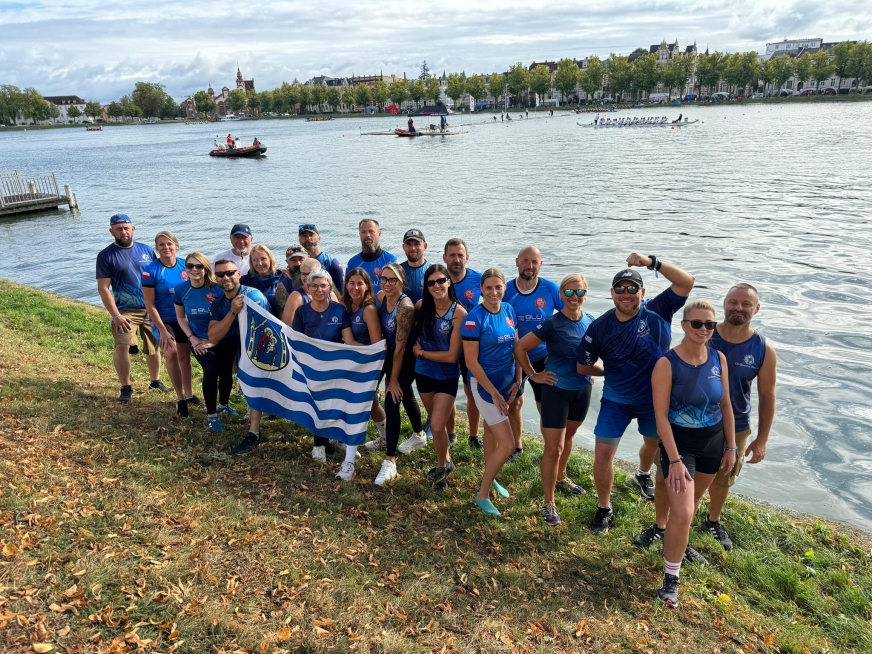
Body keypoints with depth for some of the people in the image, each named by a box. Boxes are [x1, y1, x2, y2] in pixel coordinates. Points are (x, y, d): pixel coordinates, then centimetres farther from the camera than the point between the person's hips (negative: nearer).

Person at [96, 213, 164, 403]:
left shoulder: (146, 250, 5)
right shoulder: (106, 255, -5)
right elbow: (103, 288, -8)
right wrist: (116, 315, -15)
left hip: (151, 309, 3)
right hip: (125, 311, -3)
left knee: (153, 347, 13)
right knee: (122, 346, -19)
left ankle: (155, 381, 33)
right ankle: (126, 387, -5)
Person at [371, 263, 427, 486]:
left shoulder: (405, 307, -28)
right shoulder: (381, 296, -6)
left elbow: (400, 347, -24)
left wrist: (394, 379, -19)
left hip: (407, 358, -8)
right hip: (390, 354, 8)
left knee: (392, 402, -13)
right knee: (405, 395, 25)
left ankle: (390, 461, -8)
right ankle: (419, 435, 49)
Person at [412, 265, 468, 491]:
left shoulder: (458, 313, -20)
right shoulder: (421, 306, -8)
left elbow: (452, 355, -19)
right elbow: (414, 331, 13)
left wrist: (421, 352, -12)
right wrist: (417, 345, -5)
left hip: (447, 376, -4)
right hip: (423, 373, 5)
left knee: (437, 426, -8)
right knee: (435, 421, 19)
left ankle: (442, 466, 19)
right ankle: (446, 460, 42)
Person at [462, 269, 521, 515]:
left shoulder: (509, 310, -1)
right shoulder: (475, 318, -20)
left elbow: (516, 347, 9)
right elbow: (471, 361, -19)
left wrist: (518, 380, 3)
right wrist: (493, 393, -17)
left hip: (506, 381, 6)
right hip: (484, 384, -6)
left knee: (492, 430, 23)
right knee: (507, 444, -7)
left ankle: (490, 478, 43)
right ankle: (482, 495, 11)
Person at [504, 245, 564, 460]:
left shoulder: (551, 289, -13)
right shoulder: (506, 290, -10)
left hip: (543, 358, -2)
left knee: (545, 406, 8)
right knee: (514, 402, 16)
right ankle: (516, 446, 36)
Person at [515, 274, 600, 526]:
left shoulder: (591, 322, -2)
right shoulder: (552, 324, -18)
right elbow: (520, 347, -14)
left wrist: (602, 370, 4)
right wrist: (533, 375, -9)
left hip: (582, 390, 6)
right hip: (556, 390, -5)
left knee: (568, 436, 25)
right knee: (554, 448, -3)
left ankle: (561, 477, 49)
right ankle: (549, 503, 10)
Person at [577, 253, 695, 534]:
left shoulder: (658, 311, -17)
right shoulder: (600, 327, -16)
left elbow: (687, 282, -30)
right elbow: (583, 367, -6)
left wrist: (652, 262, -37)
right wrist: (615, 372, 0)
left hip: (655, 400, 1)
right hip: (616, 401, -1)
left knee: (653, 445, 26)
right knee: (603, 453, -3)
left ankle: (643, 474, 61)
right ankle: (604, 507, 21)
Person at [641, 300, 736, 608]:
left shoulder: (719, 359, -4)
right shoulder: (667, 364, -19)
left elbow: (726, 405, 6)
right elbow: (661, 415, -19)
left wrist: (731, 447, 7)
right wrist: (675, 460, -21)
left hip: (713, 442, 5)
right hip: (679, 442, -5)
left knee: (692, 500, 22)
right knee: (682, 512, -12)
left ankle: (667, 531, 50)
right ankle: (671, 578, 7)